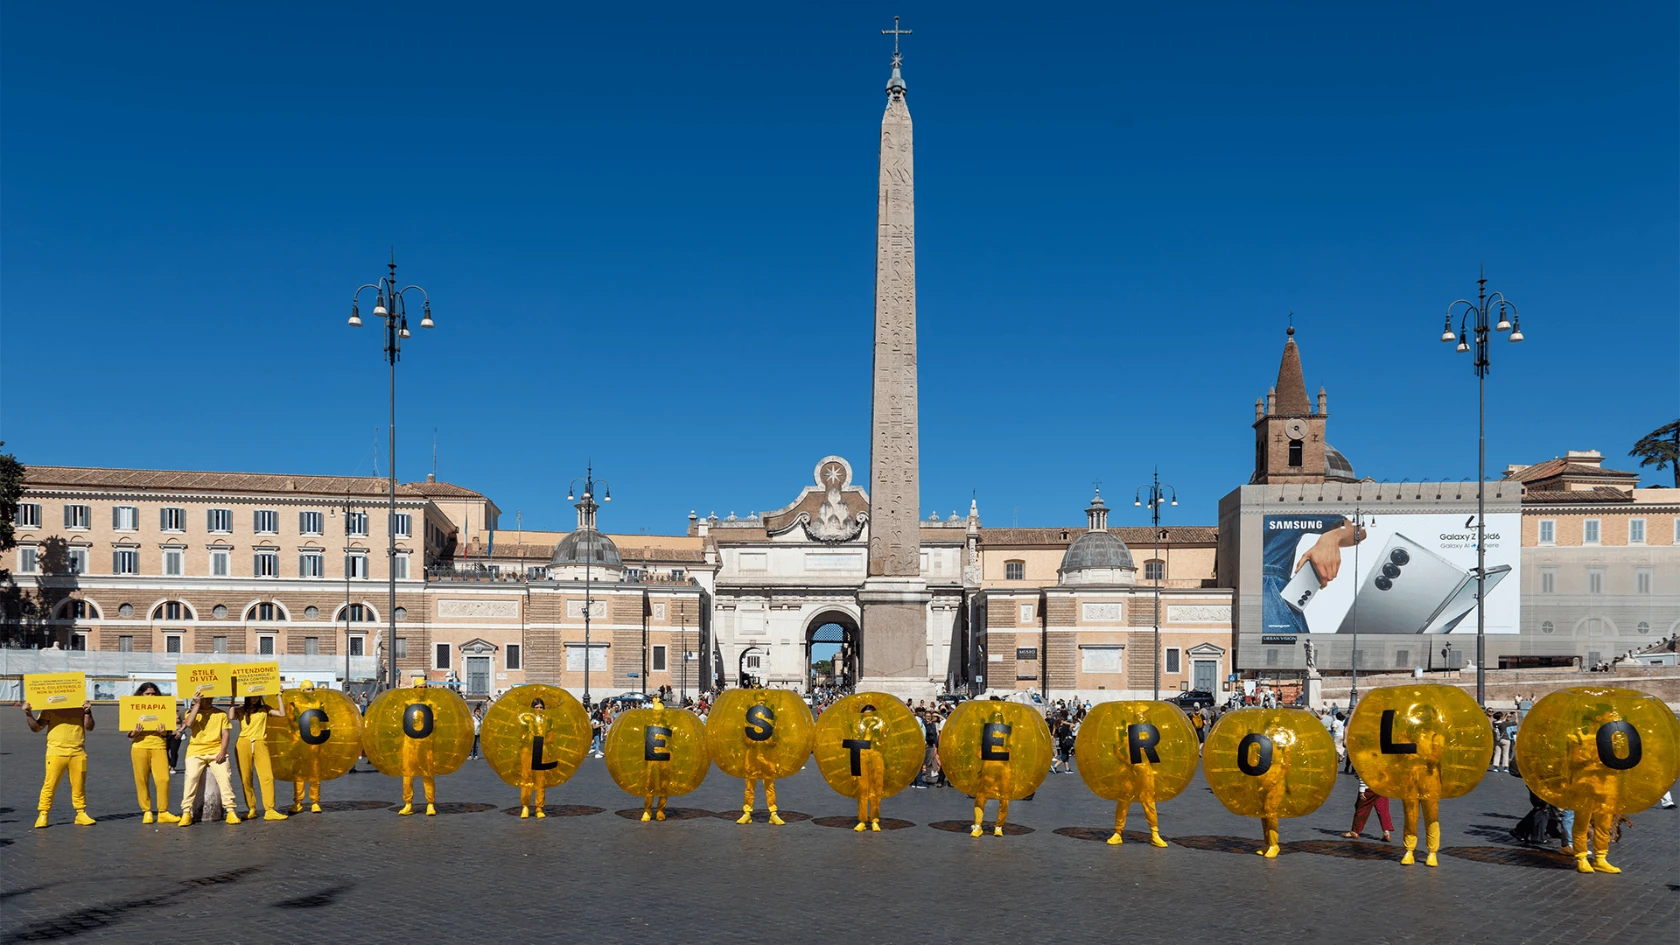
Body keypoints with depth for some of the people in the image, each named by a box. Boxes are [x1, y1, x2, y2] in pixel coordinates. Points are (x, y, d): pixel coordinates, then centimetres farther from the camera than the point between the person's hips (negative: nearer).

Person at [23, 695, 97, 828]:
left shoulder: (80, 706, 10)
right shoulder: (49, 708, 6)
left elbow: (89, 727, 4)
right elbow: (36, 727, 3)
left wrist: (88, 712, -10)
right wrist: (28, 714, -11)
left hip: (78, 753, 1)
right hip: (56, 752, -1)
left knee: (79, 785, 4)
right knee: (49, 785, -4)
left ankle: (81, 814, 12)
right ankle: (42, 815, 5)